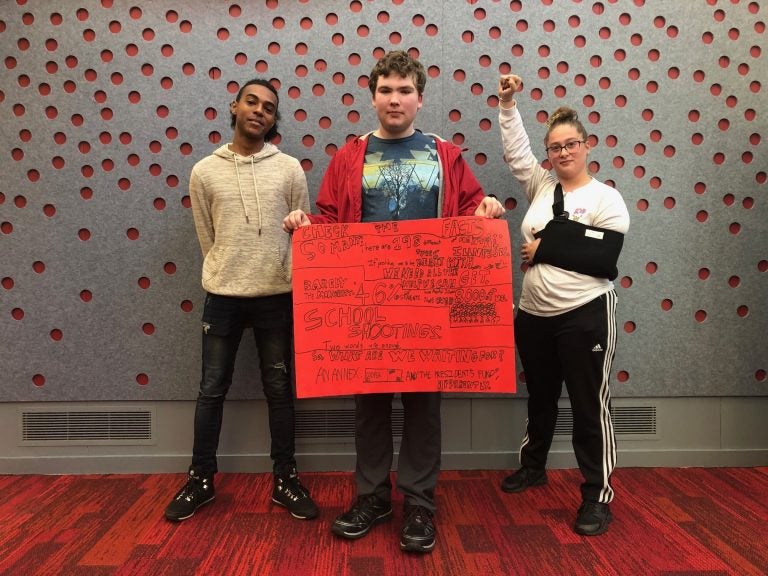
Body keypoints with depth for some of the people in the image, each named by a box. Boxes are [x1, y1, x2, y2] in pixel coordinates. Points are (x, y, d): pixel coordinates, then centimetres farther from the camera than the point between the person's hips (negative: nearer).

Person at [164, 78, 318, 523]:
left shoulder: (290, 168, 1)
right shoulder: (205, 171, 3)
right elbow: (207, 239, 9)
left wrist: (291, 283, 4)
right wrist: (227, 276, 9)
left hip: (277, 297, 0)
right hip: (223, 296, 1)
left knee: (280, 389, 9)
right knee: (212, 390, 10)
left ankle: (286, 479, 23)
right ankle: (202, 479, 26)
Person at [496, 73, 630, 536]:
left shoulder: (607, 199, -7)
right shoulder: (541, 186, 7)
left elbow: (605, 259, -15)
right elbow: (515, 151, 5)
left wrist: (547, 247, -14)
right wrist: (508, 105, -3)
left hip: (586, 316, -5)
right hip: (534, 314, 6)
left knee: (590, 405, 3)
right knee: (541, 397, 21)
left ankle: (598, 495, 15)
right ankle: (533, 467, 41)